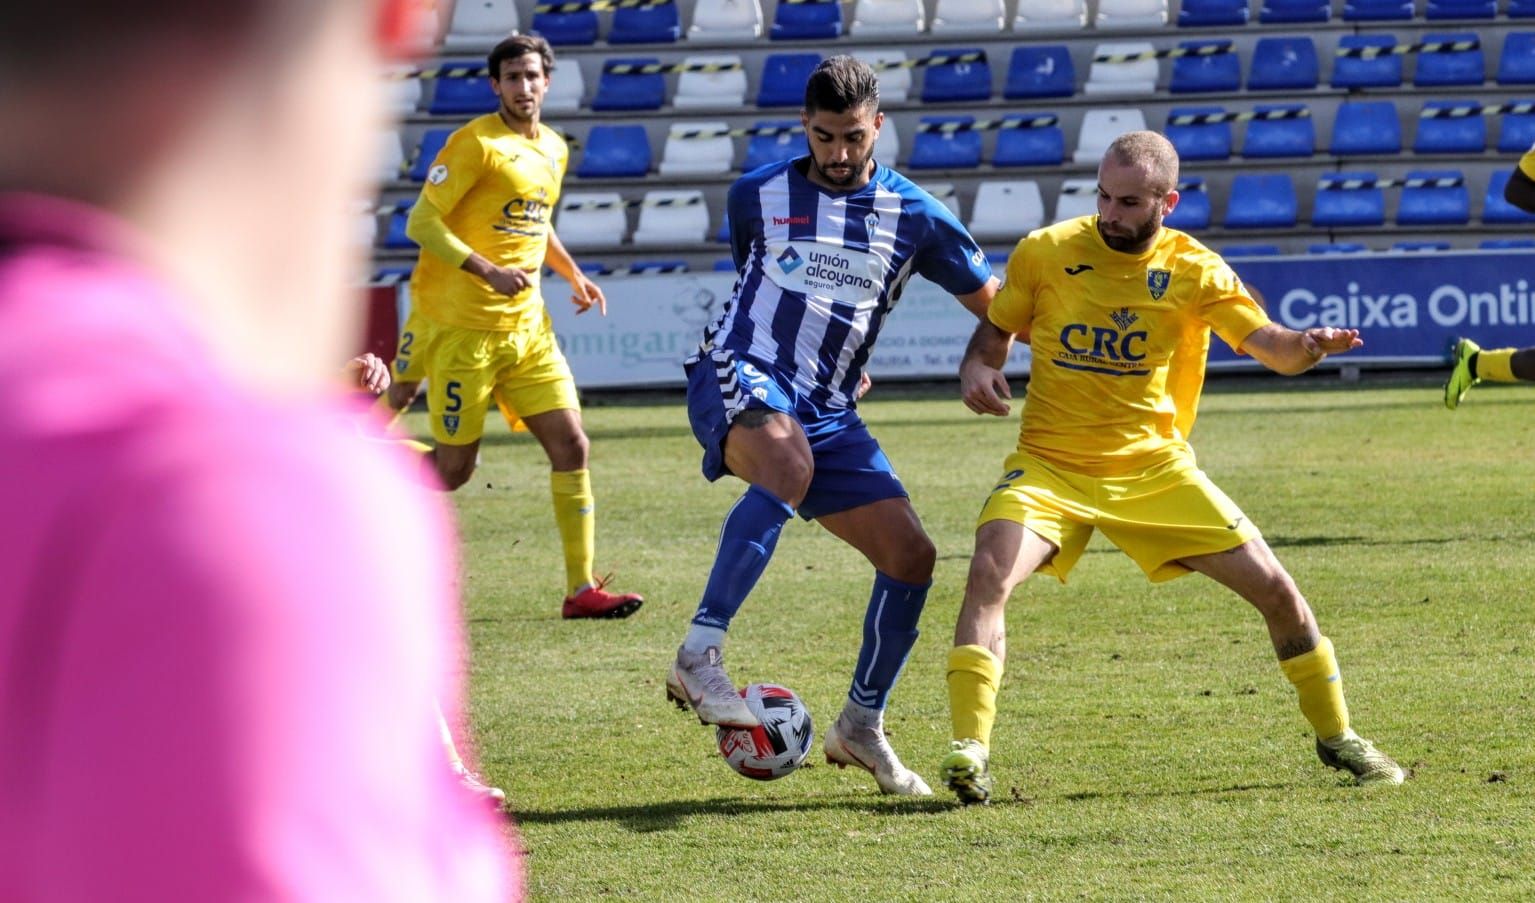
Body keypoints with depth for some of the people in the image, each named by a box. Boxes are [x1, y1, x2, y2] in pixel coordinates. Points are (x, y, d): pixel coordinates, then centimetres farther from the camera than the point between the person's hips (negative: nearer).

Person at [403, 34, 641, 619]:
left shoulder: (554, 149, 13)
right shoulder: (477, 143, -11)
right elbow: (421, 223, -14)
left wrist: (574, 276, 15)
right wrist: (486, 270, -25)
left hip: (527, 327, 7)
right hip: (463, 326, -7)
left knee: (570, 445, -3)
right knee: (453, 469, -2)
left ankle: (581, 589, 1)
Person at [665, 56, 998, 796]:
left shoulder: (913, 216, 6)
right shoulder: (758, 196, 7)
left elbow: (995, 305, 13)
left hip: (827, 410, 4)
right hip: (739, 376, -4)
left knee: (910, 554, -5)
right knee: (787, 460, -39)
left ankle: (861, 725, 16)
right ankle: (699, 655, -44)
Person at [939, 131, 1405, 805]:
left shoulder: (1194, 270, -5)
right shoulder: (1045, 252, -5)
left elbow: (1272, 347, -10)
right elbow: (996, 329, 9)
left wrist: (1310, 345, -34)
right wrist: (976, 371, -13)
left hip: (1156, 470, 1)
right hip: (1050, 464, -1)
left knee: (1275, 589, -2)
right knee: (989, 573, -29)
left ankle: (1336, 737, 20)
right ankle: (968, 752, -25)